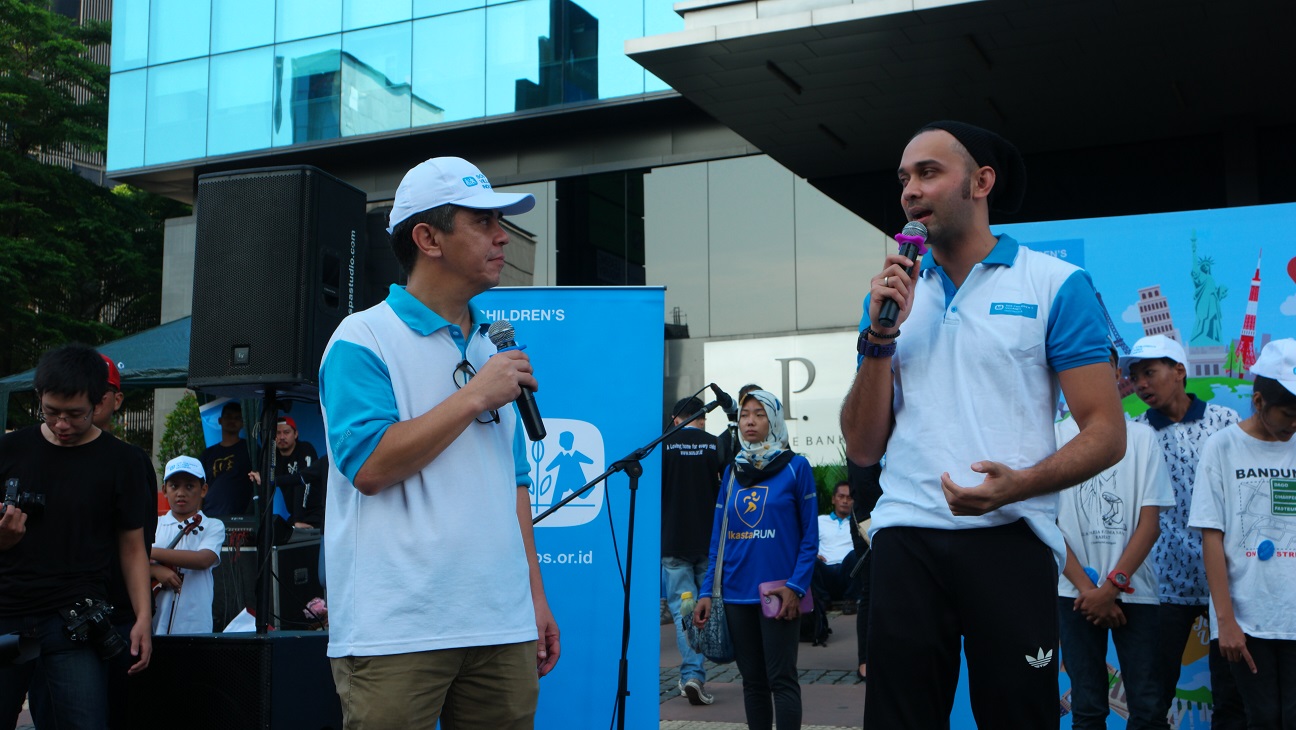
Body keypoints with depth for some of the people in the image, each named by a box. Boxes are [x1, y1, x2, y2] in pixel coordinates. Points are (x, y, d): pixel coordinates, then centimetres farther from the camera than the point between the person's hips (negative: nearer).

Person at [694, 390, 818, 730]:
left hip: (778, 594, -4)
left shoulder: (796, 466, -1)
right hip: (736, 593, 4)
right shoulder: (732, 472, 11)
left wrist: (796, 587, -14)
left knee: (781, 679, -4)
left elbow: (810, 536, -4)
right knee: (752, 680, 10)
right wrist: (707, 592, 3)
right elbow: (717, 538, 11)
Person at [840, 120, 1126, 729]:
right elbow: (863, 448, 8)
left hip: (1010, 537, -3)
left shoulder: (1056, 285, 1)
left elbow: (1106, 432, -3)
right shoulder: (889, 295, 12)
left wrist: (1018, 485, -20)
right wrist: (880, 335, -4)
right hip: (906, 540, 3)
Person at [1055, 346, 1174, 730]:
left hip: (1134, 590, 0)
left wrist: (1113, 585, -9)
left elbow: (1150, 522, 0)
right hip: (1076, 592, 0)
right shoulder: (1054, 437, 4)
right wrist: (1086, 587, -7)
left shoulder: (1142, 437, 6)